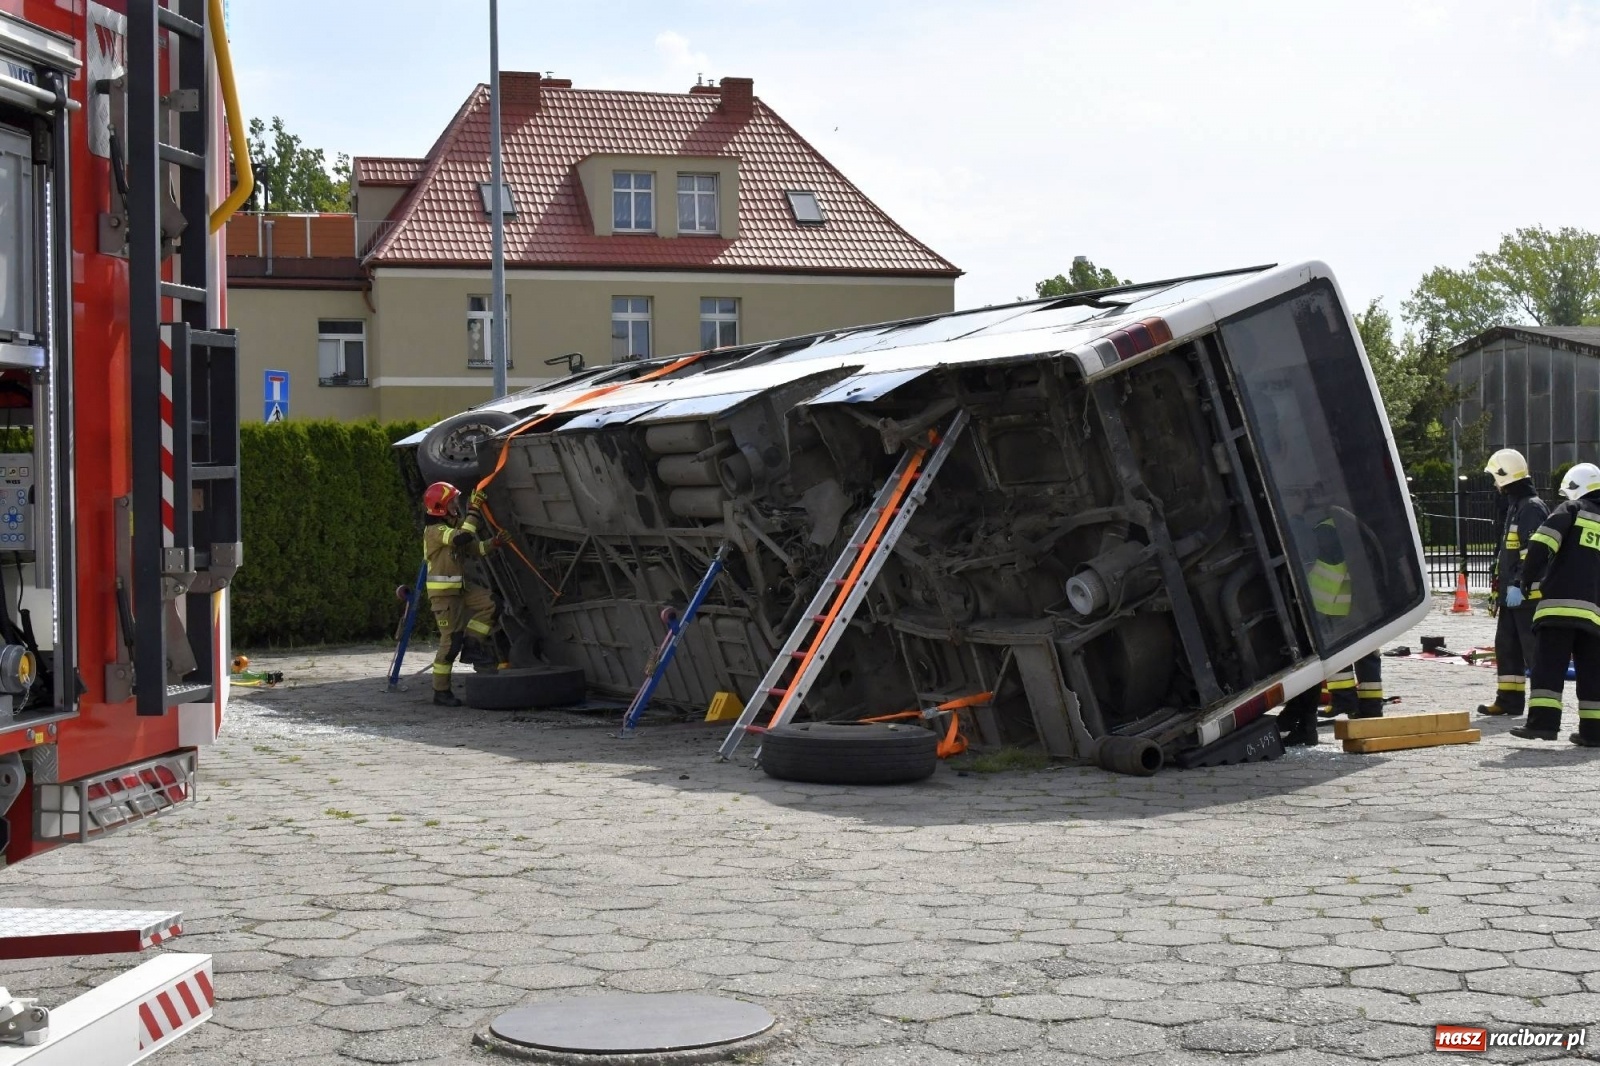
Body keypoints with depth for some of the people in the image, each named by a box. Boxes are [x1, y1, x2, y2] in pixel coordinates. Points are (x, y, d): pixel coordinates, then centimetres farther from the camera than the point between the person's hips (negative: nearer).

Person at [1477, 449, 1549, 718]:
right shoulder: (1514, 506, 19)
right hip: (1512, 592, 10)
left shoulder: (1531, 507, -13)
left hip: (1527, 592, -10)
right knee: (1506, 646, 12)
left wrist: (1518, 585, -25)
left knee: (1533, 647, -8)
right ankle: (1509, 700, 17)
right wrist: (1502, 587, 24)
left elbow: (1533, 551, -22)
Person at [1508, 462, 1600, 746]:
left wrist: (1530, 581, -1)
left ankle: (1543, 721, -17)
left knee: (1548, 665, -7)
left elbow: (1541, 544, -10)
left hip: (1559, 604, -5)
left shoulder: (1571, 510, 4)